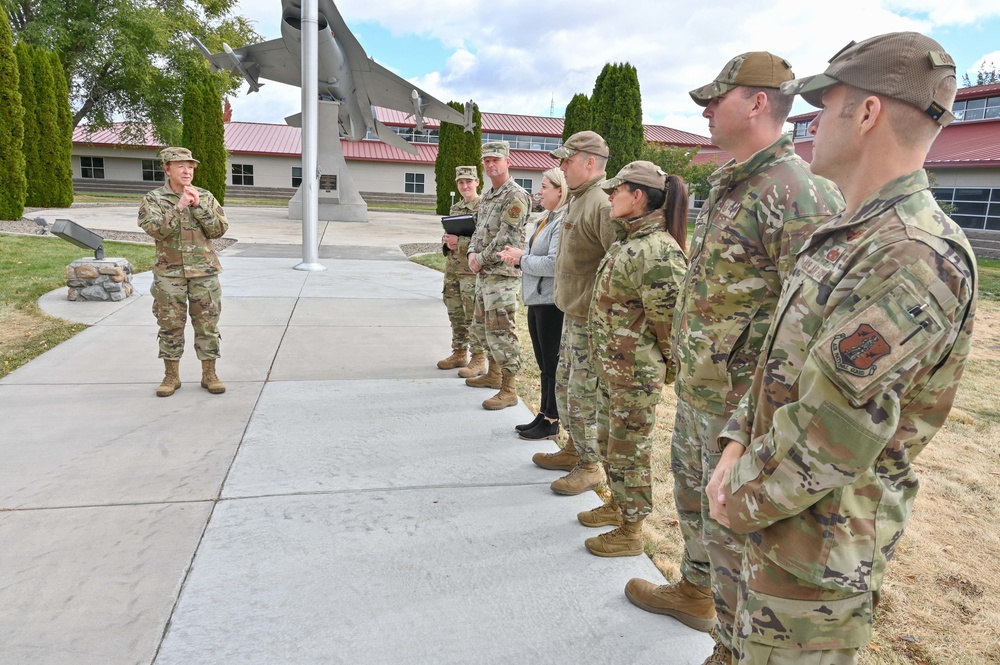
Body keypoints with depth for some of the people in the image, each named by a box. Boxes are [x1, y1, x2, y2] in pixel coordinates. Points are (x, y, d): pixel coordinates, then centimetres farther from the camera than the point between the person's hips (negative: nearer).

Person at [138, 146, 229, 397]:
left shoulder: (205, 196, 6)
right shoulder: (153, 199, 1)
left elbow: (220, 229, -3)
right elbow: (155, 229, -14)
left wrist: (199, 206, -12)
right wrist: (179, 207, -20)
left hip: (204, 272, 1)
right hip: (169, 273, -1)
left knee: (207, 325, 4)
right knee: (171, 326, 6)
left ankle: (209, 374, 15)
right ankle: (171, 376, 18)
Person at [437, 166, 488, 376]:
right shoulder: (455, 208, 16)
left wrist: (460, 242, -20)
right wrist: (447, 242, -2)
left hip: (472, 270, -8)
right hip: (452, 269, 8)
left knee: (474, 317, -5)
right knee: (455, 315, 14)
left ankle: (479, 359, 2)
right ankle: (459, 353, 26)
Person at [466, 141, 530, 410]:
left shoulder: (516, 196, -13)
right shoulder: (487, 195, 17)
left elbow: (507, 238, -19)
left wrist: (482, 259, -12)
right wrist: (473, 252, 0)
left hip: (502, 273, -10)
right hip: (484, 272, 10)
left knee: (500, 331, -9)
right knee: (481, 324, 20)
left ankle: (508, 390, -2)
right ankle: (494, 374, 35)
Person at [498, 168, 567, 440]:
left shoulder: (564, 222, -17)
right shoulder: (546, 219, 14)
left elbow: (554, 264, -26)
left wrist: (522, 259, -13)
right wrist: (518, 256, 1)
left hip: (552, 303, -10)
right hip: (537, 300, 10)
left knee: (553, 365, 2)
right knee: (543, 364, 17)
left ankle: (551, 423, 14)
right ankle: (544, 414, 29)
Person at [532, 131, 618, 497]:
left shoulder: (602, 204, -21)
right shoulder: (578, 199, 12)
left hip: (590, 322, -10)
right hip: (571, 315, 10)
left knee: (584, 397, 1)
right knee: (565, 387, 21)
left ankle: (590, 466, 18)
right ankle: (574, 450, 38)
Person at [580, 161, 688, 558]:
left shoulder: (657, 250, -23)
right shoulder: (628, 240, 8)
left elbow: (669, 317, -21)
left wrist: (666, 365, -6)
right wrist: (608, 359, 16)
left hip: (636, 372, -10)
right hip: (611, 365, 10)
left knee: (629, 449, 5)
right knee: (609, 440, 23)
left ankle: (631, 532, 23)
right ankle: (617, 505, 43)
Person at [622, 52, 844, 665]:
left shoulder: (799, 194, -21)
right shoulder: (727, 183, 10)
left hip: (742, 401, -10)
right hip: (696, 388, 10)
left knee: (735, 529, 6)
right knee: (694, 497, 26)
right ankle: (695, 592, 49)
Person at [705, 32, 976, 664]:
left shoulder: (916, 259, -26)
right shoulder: (843, 237, 8)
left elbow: (825, 441, -28)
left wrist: (741, 501, -13)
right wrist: (737, 449, -2)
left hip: (816, 546, -9)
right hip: (780, 525, 9)